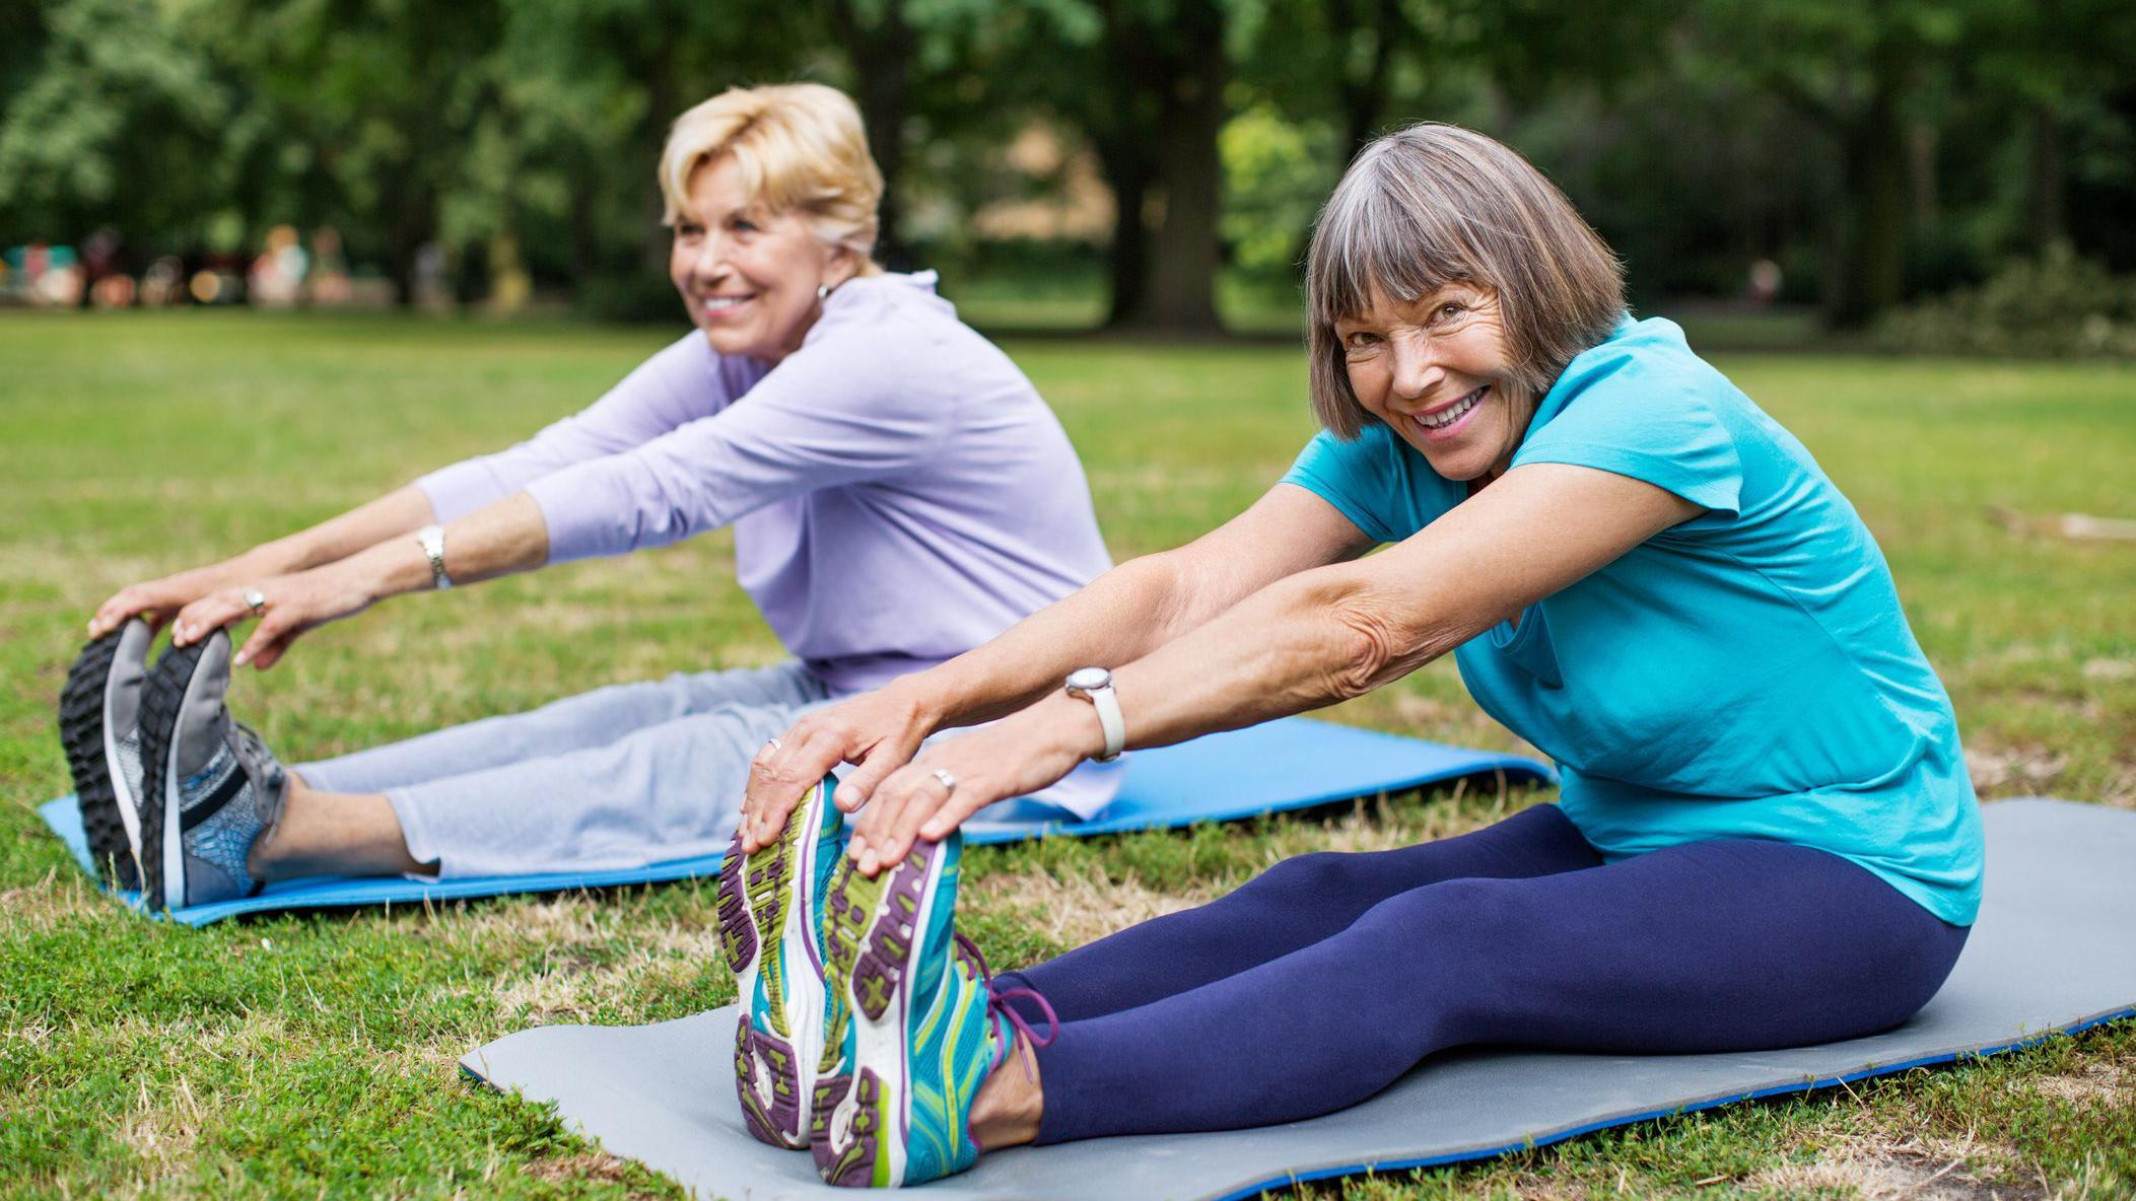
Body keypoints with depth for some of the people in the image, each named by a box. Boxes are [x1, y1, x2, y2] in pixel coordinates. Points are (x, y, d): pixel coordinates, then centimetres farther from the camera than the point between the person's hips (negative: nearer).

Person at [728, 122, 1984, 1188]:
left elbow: (1370, 623, -37)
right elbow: (1185, 589, -18)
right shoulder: (1395, 445, -2)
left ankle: (991, 1095, -53)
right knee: (1319, 897, -21)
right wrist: (925, 696, -34)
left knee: (1435, 944, -33)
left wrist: (1068, 723, -47)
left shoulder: (1655, 410, -25)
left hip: (1853, 876, -7)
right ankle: (959, 1026, -38)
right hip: (1626, 839, 8)